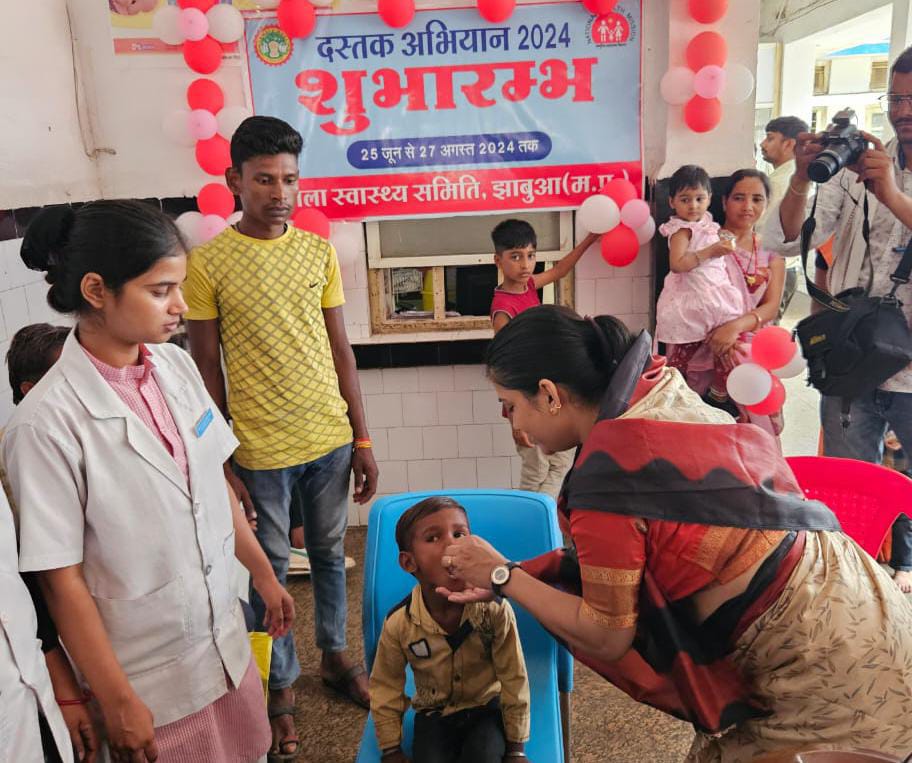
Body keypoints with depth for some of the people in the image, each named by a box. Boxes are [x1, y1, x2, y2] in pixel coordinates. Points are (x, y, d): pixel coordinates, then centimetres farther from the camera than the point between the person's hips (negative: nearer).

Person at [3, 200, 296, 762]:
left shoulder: (177, 365, -6)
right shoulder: (48, 422, -22)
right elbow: (62, 579, -16)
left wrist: (265, 576, 12)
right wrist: (116, 701, -9)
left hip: (227, 638, 5)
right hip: (149, 675, -5)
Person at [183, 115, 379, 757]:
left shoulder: (319, 251, 2)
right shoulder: (207, 263, -7)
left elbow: (341, 350, 5)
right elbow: (207, 368, -4)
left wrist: (363, 439, 5)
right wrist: (220, 462, -5)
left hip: (330, 439, 3)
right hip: (260, 450, -3)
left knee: (330, 555, 19)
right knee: (271, 569, 13)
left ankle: (335, 654, 41)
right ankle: (283, 685, 33)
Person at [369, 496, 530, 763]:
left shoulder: (495, 609, -24)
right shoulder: (398, 623, -20)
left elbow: (514, 680, -11)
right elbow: (385, 688, -2)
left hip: (487, 707, -1)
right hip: (434, 713, 1)